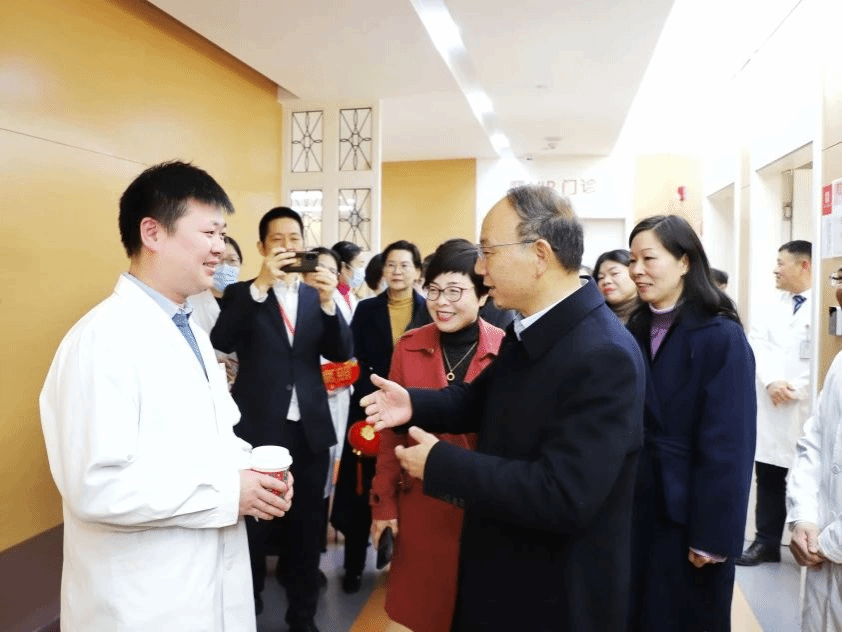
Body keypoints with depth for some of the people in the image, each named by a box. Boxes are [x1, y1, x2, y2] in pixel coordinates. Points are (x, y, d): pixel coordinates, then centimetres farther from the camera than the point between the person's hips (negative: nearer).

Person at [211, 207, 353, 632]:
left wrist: (328, 301, -21)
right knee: (253, 527, 8)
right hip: (258, 429, -2)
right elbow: (222, 342, -18)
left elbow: (340, 353, -4)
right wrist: (261, 284, -27)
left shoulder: (317, 295, 7)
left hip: (309, 429, 3)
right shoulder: (242, 294, 0)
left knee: (307, 527, 13)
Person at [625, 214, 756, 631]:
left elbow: (728, 445, -17)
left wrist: (713, 534, -16)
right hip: (636, 503, 6)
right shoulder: (635, 330, 3)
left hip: (688, 510, -5)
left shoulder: (721, 337, -16)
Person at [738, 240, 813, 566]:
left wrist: (795, 389, -14)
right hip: (771, 408, 6)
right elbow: (757, 343, 3)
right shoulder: (773, 304, 12)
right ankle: (767, 541, 25)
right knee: (768, 478, 12)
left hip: (808, 409, -5)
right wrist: (771, 382, -12)